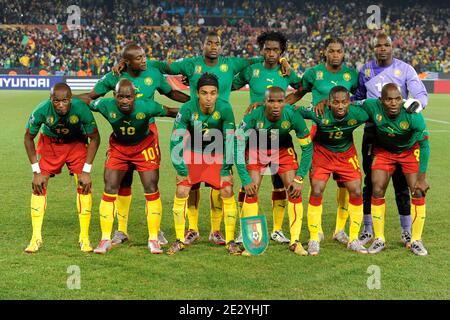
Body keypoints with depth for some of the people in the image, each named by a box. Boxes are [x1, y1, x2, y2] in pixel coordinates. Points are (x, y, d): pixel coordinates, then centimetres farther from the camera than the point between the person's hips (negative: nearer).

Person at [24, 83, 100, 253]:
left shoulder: (81, 109, -32)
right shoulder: (41, 110, -30)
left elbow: (94, 138, -17)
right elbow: (28, 138, -12)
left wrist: (86, 171, -20)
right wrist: (36, 171, -15)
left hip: (76, 143, -1)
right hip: (49, 142, 1)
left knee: (84, 185, -13)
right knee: (39, 186, -9)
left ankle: (84, 238, -2)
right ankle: (36, 238, 0)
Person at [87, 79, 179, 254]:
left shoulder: (147, 106, -30)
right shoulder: (106, 105, -26)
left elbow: (170, 112, -14)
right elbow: (88, 103, -6)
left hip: (145, 147, -1)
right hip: (118, 147, 1)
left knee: (151, 190, -5)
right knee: (110, 190, -4)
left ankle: (153, 239, 9)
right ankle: (105, 240, 8)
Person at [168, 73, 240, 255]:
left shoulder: (225, 109, -23)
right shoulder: (187, 109, -23)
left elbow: (230, 140, -14)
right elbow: (175, 140, -16)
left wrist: (225, 170, -13)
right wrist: (181, 170, -15)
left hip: (217, 155, 0)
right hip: (192, 153, 0)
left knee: (227, 192, -10)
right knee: (181, 192, -9)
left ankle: (230, 241, 3)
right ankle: (179, 241, 5)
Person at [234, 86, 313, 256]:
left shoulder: (293, 116, -28)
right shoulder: (253, 117, -33)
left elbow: (307, 148, -16)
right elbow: (238, 148, -26)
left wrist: (299, 178, -19)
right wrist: (246, 180, -28)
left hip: (283, 149, 1)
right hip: (256, 149, -1)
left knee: (295, 190, -9)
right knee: (251, 190, -15)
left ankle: (295, 241, 2)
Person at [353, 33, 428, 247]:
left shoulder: (405, 69, -2)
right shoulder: (365, 70, 8)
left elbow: (421, 94, -10)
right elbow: (358, 98, 19)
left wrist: (416, 102, -33)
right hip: (372, 131, 2)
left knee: (401, 181, 2)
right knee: (370, 181, 6)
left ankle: (406, 231, 13)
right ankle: (368, 229, 17)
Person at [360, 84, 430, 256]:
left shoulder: (413, 115, -34)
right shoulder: (371, 106, -31)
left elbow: (424, 145, -23)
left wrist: (422, 178, -22)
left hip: (409, 151, -1)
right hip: (383, 151, 1)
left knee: (418, 192, -10)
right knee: (377, 191, -6)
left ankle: (416, 240, 5)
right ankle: (379, 239, 9)